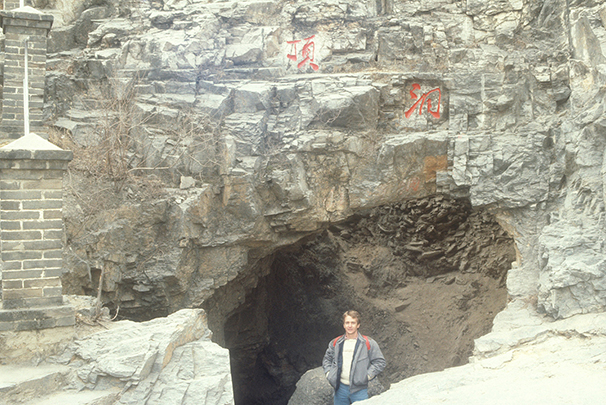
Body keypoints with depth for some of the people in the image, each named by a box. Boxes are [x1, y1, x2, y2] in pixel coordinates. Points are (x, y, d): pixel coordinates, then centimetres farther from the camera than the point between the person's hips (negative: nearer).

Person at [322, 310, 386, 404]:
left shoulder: (368, 343, 0)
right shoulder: (336, 343, 10)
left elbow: (380, 362, 2)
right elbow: (327, 359, 24)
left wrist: (368, 375, -6)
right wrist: (328, 373, 8)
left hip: (359, 390, -3)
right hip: (340, 388, 3)